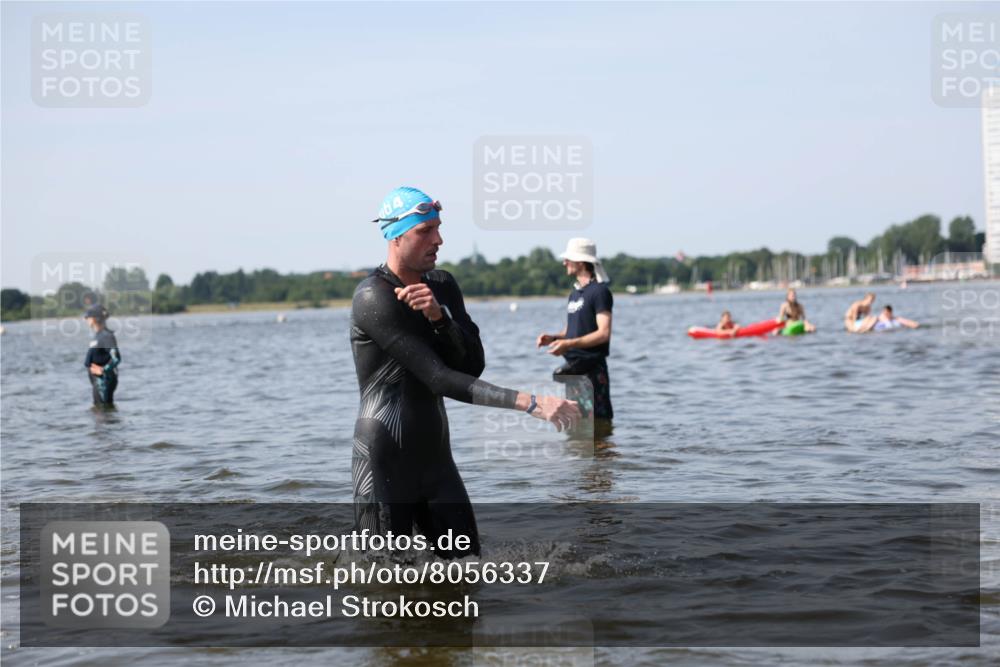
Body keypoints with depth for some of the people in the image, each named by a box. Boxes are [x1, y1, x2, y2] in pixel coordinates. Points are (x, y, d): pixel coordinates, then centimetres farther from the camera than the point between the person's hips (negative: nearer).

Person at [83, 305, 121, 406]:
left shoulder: (106, 336, -18)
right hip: (97, 380, 11)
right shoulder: (98, 335, 14)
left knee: (104, 407, -8)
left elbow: (116, 358, -27)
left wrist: (103, 370, -20)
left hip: (104, 380, -11)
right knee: (98, 406, 16)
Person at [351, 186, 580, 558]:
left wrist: (438, 316, -19)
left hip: (436, 457, 8)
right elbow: (439, 379, -23)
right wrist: (529, 403, -29)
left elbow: (474, 366, -1)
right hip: (384, 466, -7)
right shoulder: (373, 299, -16)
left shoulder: (442, 287, 10)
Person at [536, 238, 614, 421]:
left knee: (599, 419, -8)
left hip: (591, 369, -9)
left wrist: (569, 343, -24)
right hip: (573, 367, 9)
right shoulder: (575, 293, 17)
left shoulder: (599, 291, -10)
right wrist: (553, 338, 2)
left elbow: (604, 333, -18)